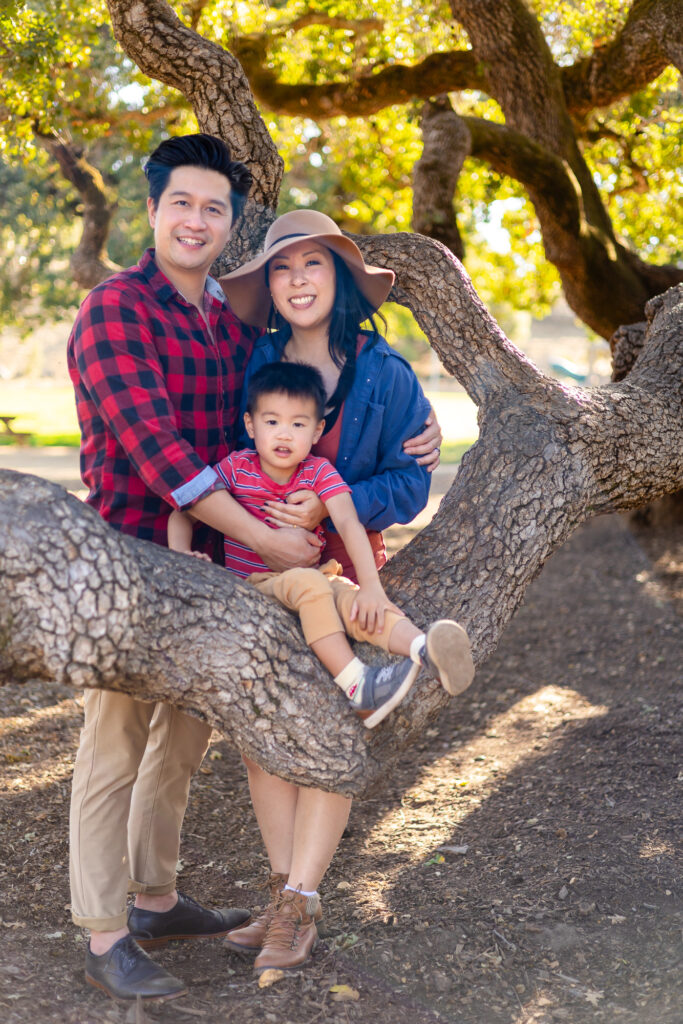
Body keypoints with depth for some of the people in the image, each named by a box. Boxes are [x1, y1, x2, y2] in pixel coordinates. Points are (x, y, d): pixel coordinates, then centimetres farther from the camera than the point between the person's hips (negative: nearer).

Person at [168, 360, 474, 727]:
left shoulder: (320, 473, -3)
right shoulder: (236, 468, -4)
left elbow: (349, 525, -17)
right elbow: (183, 511, 2)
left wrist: (371, 586, -32)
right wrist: (181, 555, -19)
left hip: (316, 578, 2)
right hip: (254, 588, -2)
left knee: (357, 604, -31)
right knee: (307, 583, -35)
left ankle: (426, 650, -55)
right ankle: (356, 687, -45)